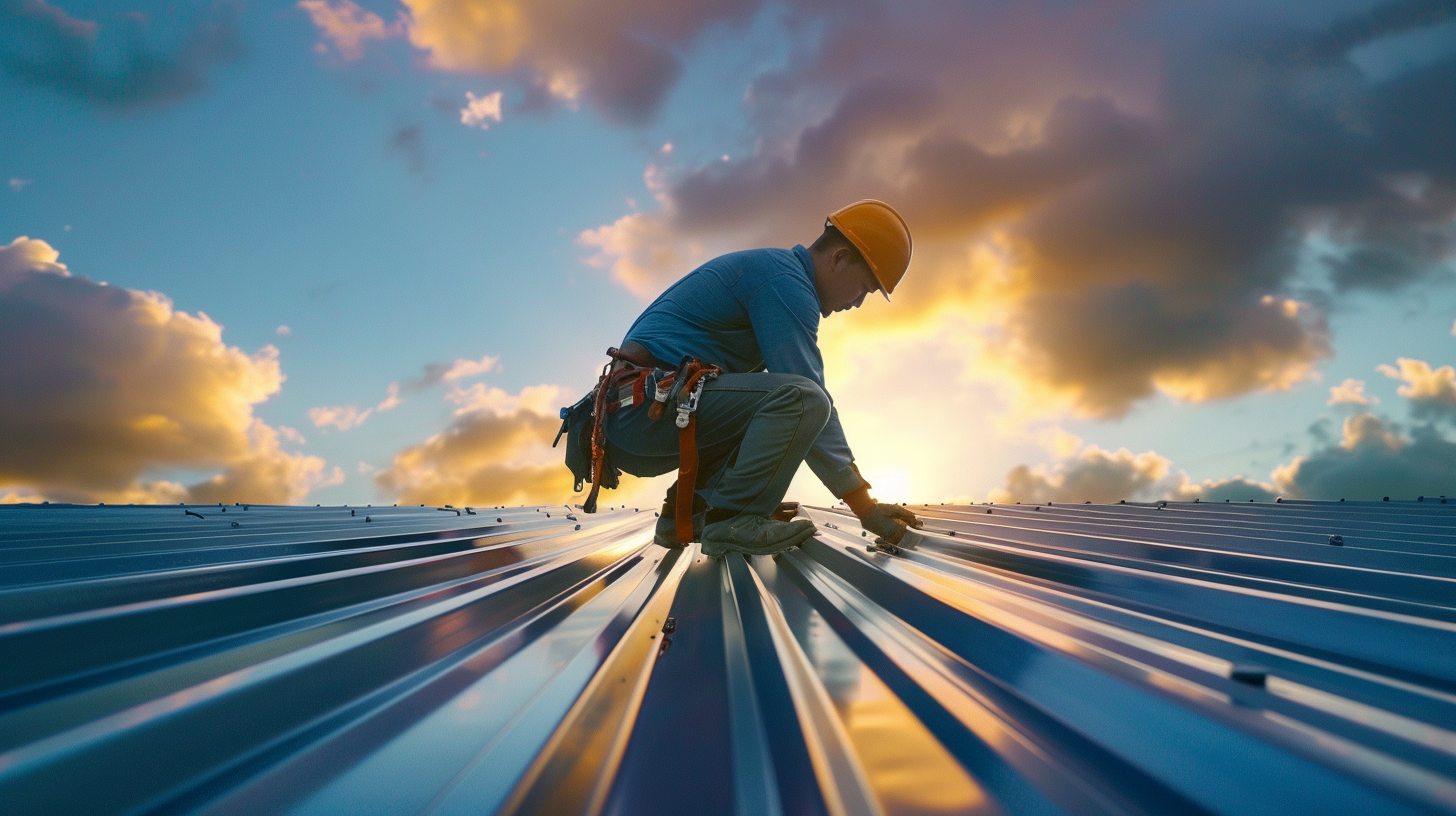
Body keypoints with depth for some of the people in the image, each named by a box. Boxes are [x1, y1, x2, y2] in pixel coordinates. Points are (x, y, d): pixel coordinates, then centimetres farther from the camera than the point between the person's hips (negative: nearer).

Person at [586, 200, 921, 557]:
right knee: (799, 400, -21)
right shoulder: (786, 280, -9)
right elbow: (809, 398, -15)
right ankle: (731, 519, -15)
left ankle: (686, 512, 13)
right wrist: (864, 505, -9)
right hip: (650, 401, -11)